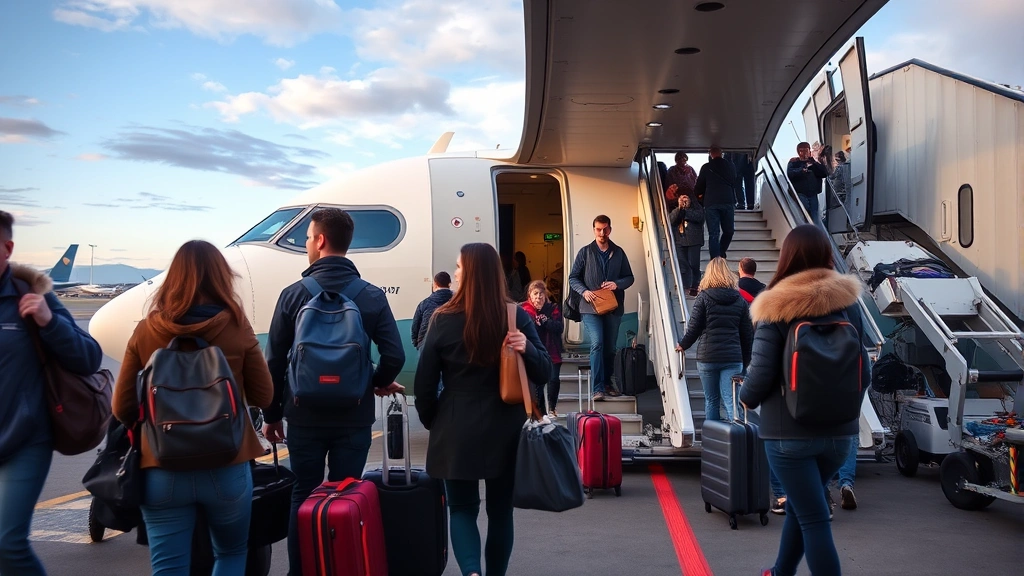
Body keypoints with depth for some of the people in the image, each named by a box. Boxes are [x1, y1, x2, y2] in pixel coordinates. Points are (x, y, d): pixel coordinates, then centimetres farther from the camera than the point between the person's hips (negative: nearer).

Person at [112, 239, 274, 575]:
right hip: (226, 469, 0)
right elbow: (263, 397, 1)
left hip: (161, 470, 1)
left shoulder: (147, 330, -4)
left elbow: (123, 407, 2)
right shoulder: (236, 327, -7)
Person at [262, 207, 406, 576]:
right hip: (354, 416, 0)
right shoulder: (373, 296, -4)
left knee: (304, 497, 12)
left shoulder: (293, 295, -5)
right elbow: (394, 355, -10)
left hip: (305, 416, 0)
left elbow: (274, 362, -3)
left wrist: (272, 415, 7)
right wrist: (378, 383, 11)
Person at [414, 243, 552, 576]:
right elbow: (544, 372, 0)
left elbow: (425, 382, -4)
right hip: (505, 429, 2)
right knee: (501, 511, 16)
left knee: (462, 508, 12)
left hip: (458, 429, -2)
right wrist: (526, 349, -18)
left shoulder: (444, 319, -9)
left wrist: (432, 422, 11)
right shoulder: (517, 316, -3)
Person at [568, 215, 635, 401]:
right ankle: (597, 388, -17)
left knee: (610, 347, 11)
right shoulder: (585, 252, 2)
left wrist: (617, 284, -11)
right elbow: (573, 278, 3)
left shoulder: (618, 252, 8)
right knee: (597, 344, -17)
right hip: (591, 308, -3)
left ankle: (607, 383, 27)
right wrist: (584, 291, -15)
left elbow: (629, 277, 11)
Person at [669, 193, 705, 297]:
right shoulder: (675, 210, 17)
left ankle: (694, 287, 1)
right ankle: (685, 287, 0)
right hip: (679, 241, 3)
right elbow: (671, 220, -1)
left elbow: (699, 217, -11)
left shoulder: (697, 208, 9)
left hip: (693, 241, -3)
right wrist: (679, 208, -10)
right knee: (682, 265, -1)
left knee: (694, 264, -5)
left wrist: (685, 209, -6)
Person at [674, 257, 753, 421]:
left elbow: (693, 328, -3)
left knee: (711, 401, 10)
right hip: (733, 358, 1)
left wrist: (682, 345, 15)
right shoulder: (739, 300, 7)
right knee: (731, 401, -2)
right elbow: (748, 333, 7)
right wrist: (745, 360, 17)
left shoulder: (703, 298, -2)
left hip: (707, 357, -1)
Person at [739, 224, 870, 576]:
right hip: (839, 432, 5)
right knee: (800, 505, 24)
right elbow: (864, 372, 3)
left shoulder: (777, 309, -12)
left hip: (789, 434, -5)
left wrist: (746, 398, 7)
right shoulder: (849, 303, 0)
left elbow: (761, 376, -15)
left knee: (813, 519, 3)